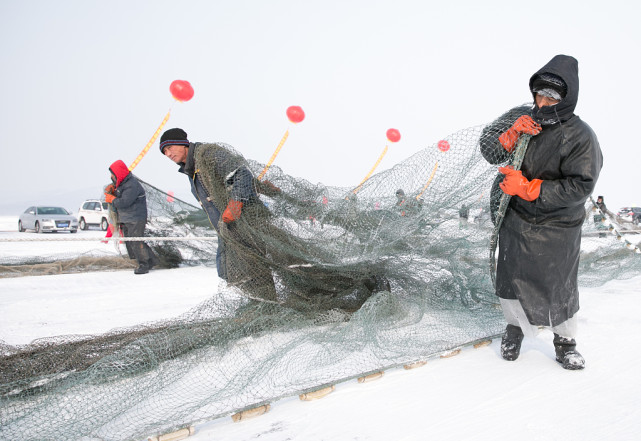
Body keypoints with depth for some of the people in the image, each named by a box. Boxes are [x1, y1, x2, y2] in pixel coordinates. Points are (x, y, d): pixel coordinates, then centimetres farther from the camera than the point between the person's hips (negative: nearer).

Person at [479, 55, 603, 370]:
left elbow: (578, 188, -20)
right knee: (512, 277, 15)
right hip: (515, 217, 3)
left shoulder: (581, 137, -15)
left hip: (556, 227, -3)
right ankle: (514, 327, 40)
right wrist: (512, 134, -22)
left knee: (559, 287, 10)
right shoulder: (520, 117, -4)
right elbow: (488, 151, -3)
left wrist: (528, 188, -28)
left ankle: (565, 342, 35)